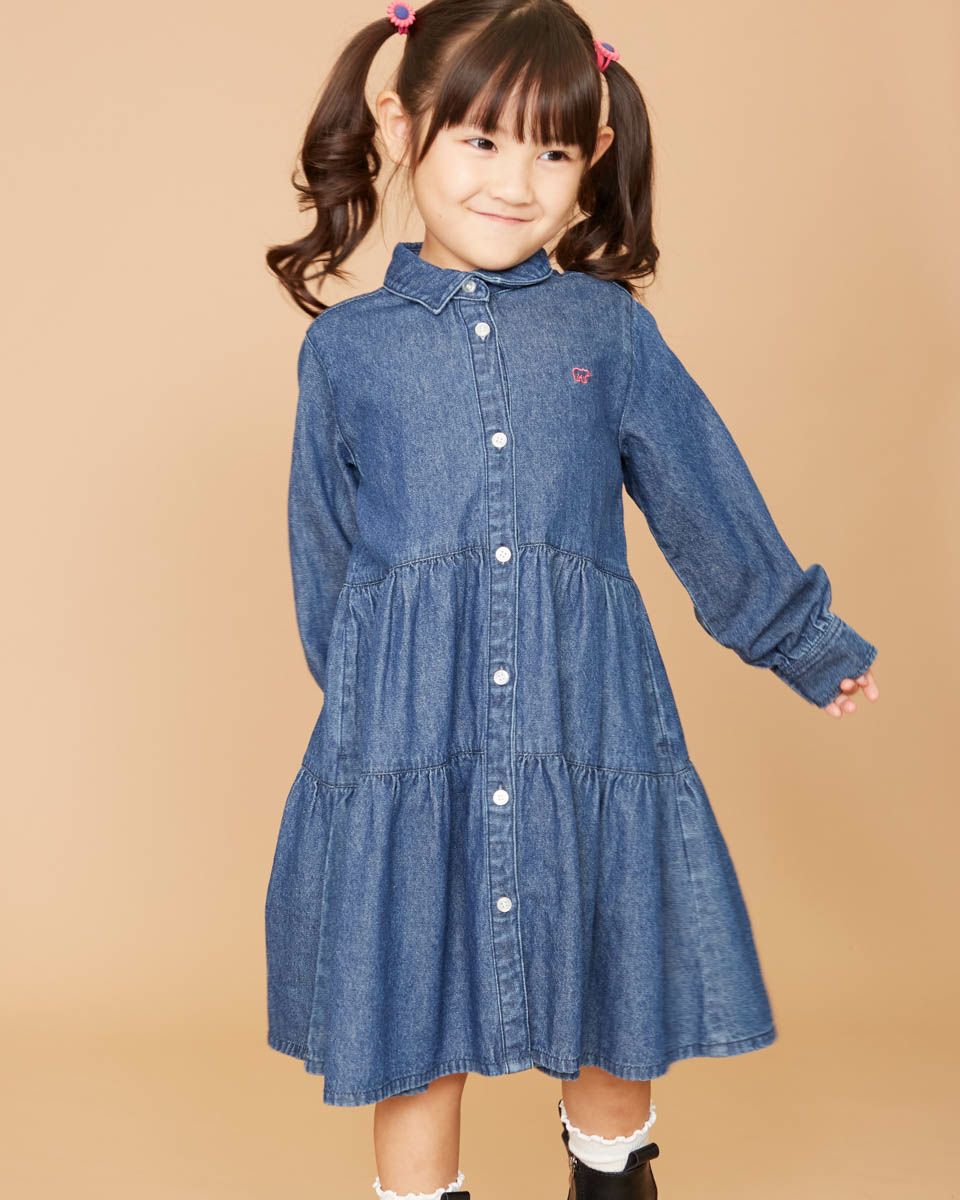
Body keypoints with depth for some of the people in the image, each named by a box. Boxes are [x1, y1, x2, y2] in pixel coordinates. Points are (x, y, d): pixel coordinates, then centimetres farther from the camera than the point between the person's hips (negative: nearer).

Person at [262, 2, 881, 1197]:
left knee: (611, 1012, 15)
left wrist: (803, 639, 20)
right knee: (415, 1016, 10)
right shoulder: (346, 344, 4)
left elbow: (709, 503, 13)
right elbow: (322, 561, 12)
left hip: (587, 728, 1)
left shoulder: (610, 328, 5)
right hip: (407, 739, 0)